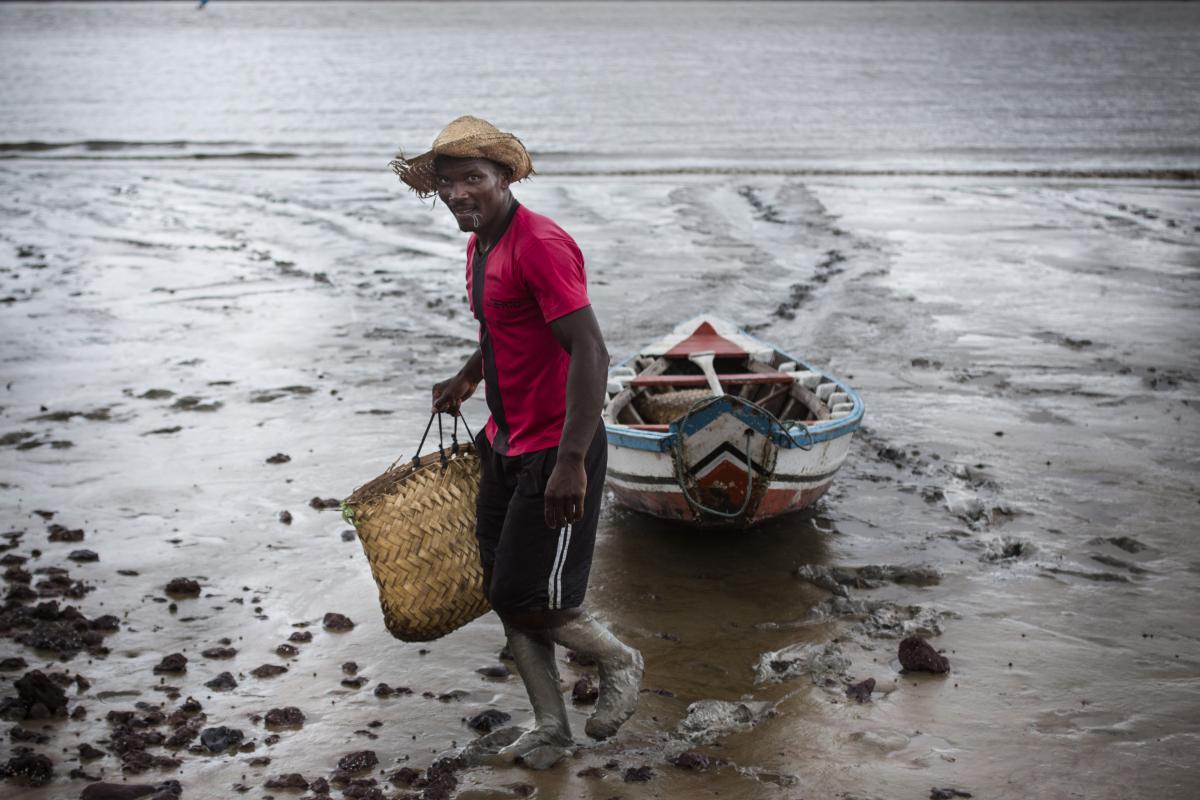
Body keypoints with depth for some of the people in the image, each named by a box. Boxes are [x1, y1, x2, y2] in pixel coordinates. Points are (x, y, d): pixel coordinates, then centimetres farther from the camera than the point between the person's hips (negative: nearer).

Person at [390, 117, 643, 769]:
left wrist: (571, 462, -31)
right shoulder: (480, 245, 10)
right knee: (503, 593, 12)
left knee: (527, 602, -6)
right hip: (506, 443, 10)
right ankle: (550, 728, 26)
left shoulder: (539, 245, -21)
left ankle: (618, 661, 23)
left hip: (556, 452, -9)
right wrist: (469, 376, 32)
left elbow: (589, 353, -27)